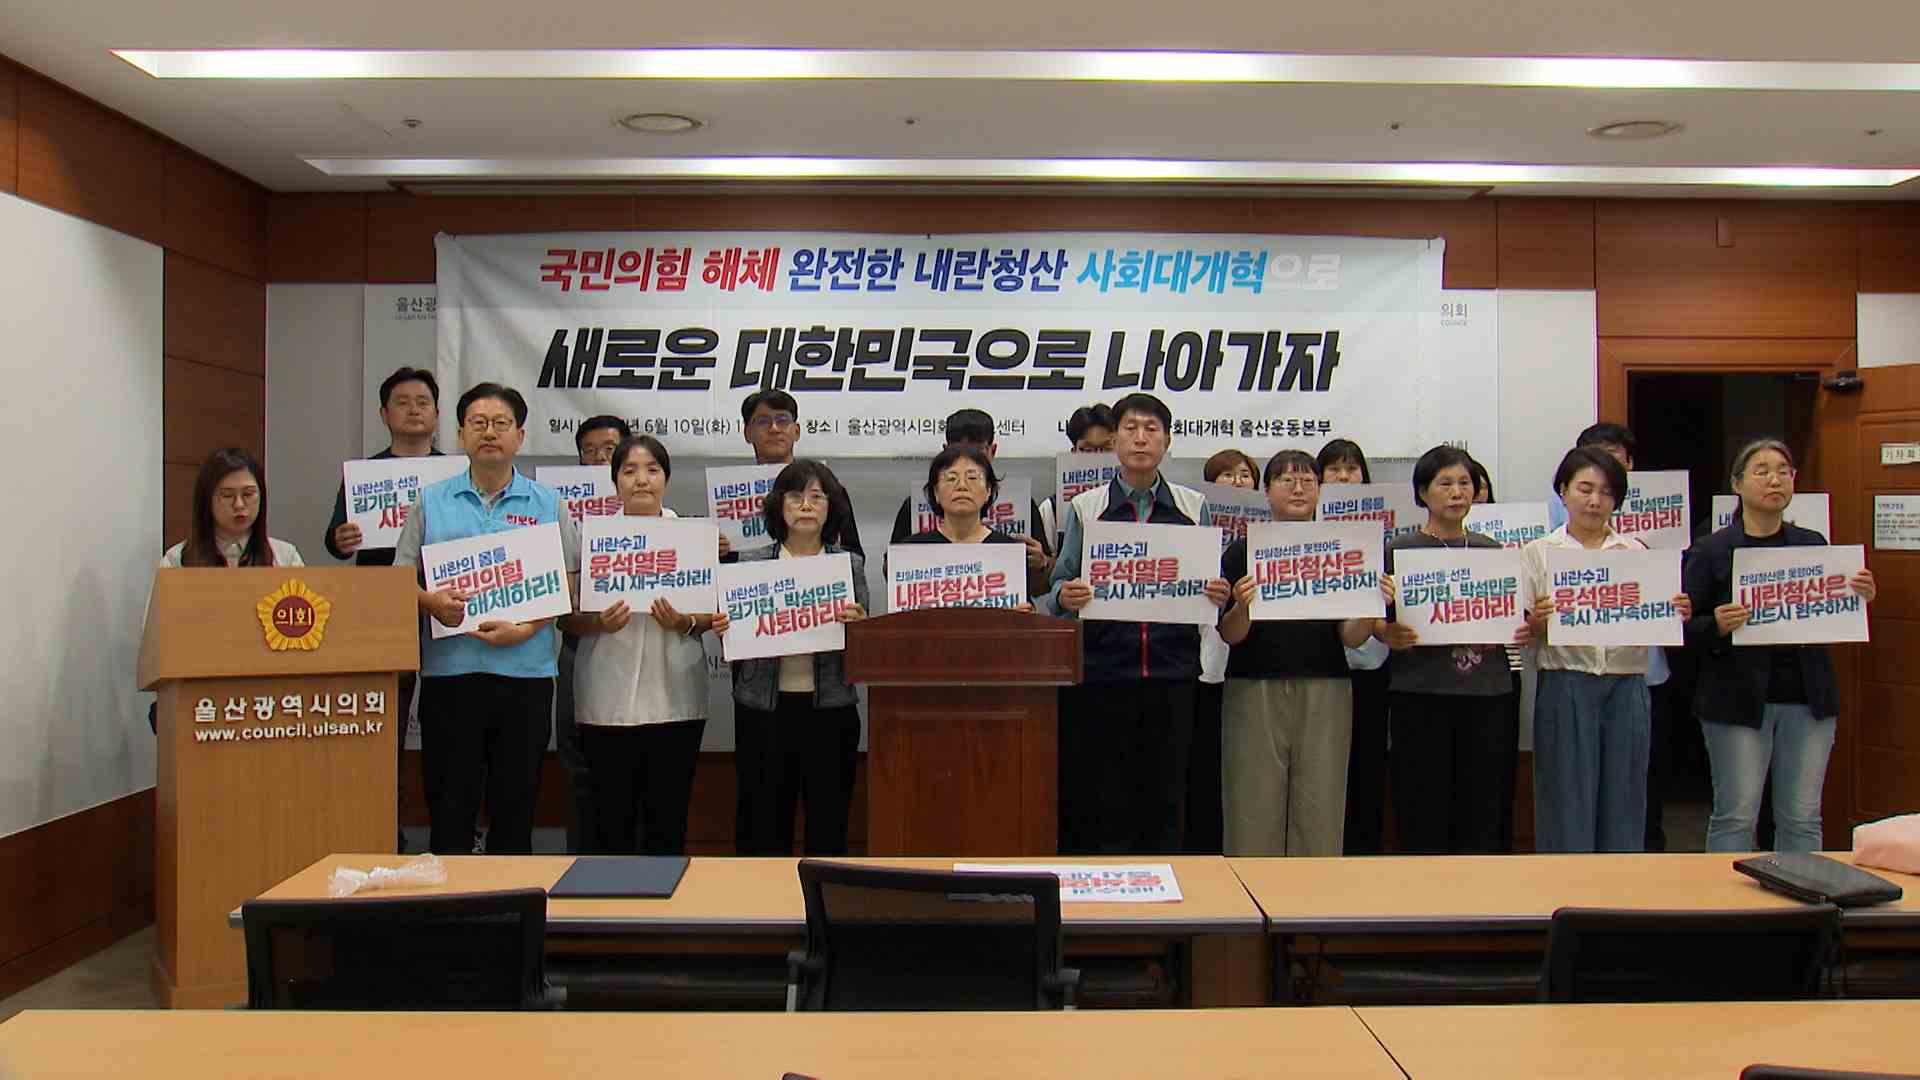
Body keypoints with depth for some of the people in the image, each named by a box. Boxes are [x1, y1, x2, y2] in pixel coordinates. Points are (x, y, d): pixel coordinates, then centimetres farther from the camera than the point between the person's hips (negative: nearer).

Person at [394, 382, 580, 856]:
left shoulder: (548, 505, 8)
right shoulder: (432, 502, 10)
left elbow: (570, 583, 2)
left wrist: (526, 629, -12)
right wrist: (431, 602, -12)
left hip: (525, 670, 0)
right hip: (449, 670, 0)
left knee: (515, 805, 7)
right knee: (450, 806, 4)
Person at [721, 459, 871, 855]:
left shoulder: (850, 564, 5)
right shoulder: (750, 563, 6)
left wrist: (857, 626, -15)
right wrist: (722, 631, -10)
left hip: (830, 708, 0)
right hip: (764, 708, 0)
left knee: (828, 828, 5)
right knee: (762, 827, 5)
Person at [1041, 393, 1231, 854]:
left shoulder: (1194, 507, 11)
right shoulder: (1086, 508, 8)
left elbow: (1210, 586, 13)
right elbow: (1060, 587, 6)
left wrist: (1218, 595, -9)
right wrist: (1065, 596, -17)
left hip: (1173, 673, 1)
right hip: (1104, 671, -1)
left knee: (1166, 799, 5)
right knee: (1103, 800, 1)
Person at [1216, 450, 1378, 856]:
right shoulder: (1242, 551, 4)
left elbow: (1350, 638, 3)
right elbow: (1230, 635, -2)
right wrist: (1241, 608, -22)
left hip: (1325, 692, 2)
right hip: (1255, 690, -1)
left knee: (1321, 818, 4)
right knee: (1255, 815, 0)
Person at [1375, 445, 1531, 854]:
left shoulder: (1492, 550, 13)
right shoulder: (1399, 550, 1)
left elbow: (1512, 617, 19)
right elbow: (1375, 619, -1)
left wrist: (1524, 631, -2)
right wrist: (1389, 634, -22)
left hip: (1489, 693, 3)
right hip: (1421, 694, -3)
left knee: (1484, 820, 6)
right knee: (1424, 821, -1)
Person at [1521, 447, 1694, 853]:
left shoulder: (1636, 552, 13)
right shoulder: (1538, 553, 7)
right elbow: (1522, 633, 3)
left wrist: (1678, 615, -10)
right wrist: (1536, 621, -18)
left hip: (1627, 687, 2)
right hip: (1565, 687, -2)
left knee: (1623, 811, 7)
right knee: (1567, 809, 1)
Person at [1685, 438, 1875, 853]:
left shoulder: (1813, 545, 10)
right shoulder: (1712, 551, -3)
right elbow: (1687, 629, -4)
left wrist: (1860, 599, -5)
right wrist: (1718, 626, -24)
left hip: (1808, 699, 4)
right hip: (1738, 698, -4)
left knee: (1803, 818, 8)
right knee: (1735, 817, -1)